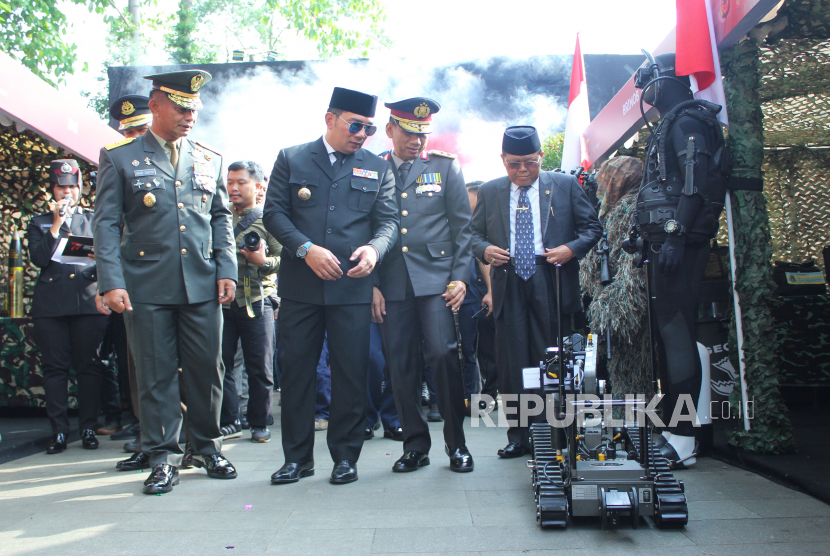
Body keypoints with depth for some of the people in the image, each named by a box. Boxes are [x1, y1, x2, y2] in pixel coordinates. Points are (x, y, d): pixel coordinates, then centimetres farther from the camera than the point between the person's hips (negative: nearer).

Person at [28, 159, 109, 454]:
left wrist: (101, 265, -10)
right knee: (55, 367, 0)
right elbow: (39, 259, 0)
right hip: (51, 305, 0)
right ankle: (59, 431, 8)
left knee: (89, 366, -1)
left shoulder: (94, 219, 17)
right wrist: (57, 224, -4)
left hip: (89, 300, 0)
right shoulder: (39, 222, 15)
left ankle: (88, 429, 7)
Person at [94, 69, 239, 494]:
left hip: (202, 284, 3)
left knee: (207, 370, 6)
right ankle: (164, 457, 17)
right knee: (156, 375, 4)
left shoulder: (209, 159, 13)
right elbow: (106, 223, 1)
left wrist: (226, 269, 4)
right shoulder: (119, 157, 4)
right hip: (146, 286, -2)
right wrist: (111, 282, -9)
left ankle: (208, 448, 25)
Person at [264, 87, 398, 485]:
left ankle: (345, 456, 18)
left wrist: (374, 248, -15)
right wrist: (306, 249, -13)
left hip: (352, 288, 0)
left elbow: (388, 220, 7)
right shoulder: (291, 159, 9)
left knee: (351, 374, 3)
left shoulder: (377, 169, 13)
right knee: (296, 371, 5)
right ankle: (297, 457, 19)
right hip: (300, 287, 0)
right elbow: (274, 213, 2)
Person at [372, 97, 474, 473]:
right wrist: (370, 284, 1)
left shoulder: (446, 167, 9)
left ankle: (456, 442, 6)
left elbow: (462, 226, 7)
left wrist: (460, 277, -2)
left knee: (443, 353, -12)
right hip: (391, 283, 2)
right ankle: (415, 446, 17)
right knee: (400, 365, 2)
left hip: (435, 278, -1)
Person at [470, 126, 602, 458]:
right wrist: (485, 250, -5)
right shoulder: (489, 192, 14)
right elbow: (475, 232, 17)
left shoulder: (566, 186, 9)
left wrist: (572, 249, -10)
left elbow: (592, 227, 9)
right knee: (512, 361, 2)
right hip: (509, 287, 2)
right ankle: (518, 436, 11)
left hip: (552, 284, -1)